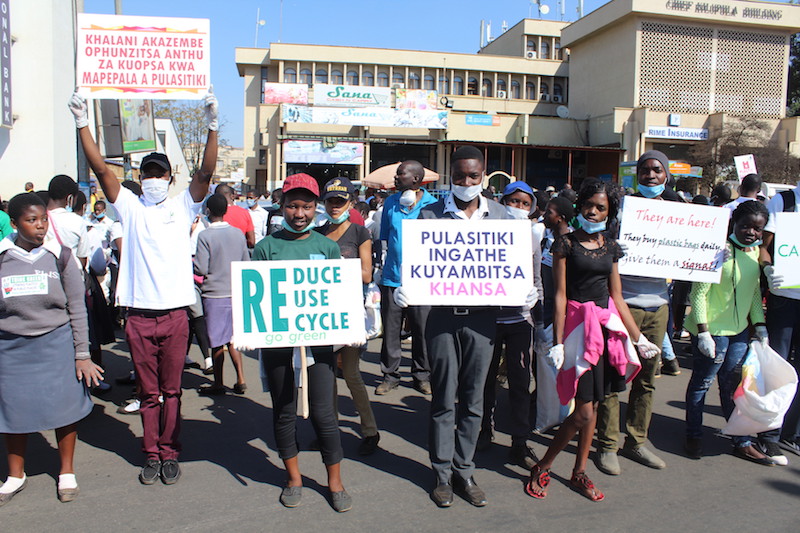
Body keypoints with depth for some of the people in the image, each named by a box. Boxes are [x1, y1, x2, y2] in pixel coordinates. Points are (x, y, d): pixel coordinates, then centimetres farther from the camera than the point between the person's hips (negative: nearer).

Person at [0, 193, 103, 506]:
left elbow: (77, 309, 1)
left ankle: (66, 472, 26)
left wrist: (82, 354, -2)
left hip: (56, 342, -1)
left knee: (64, 405, 5)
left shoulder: (59, 257, -1)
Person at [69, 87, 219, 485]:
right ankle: (151, 455, 23)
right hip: (139, 314, 1)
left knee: (172, 390, 8)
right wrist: (83, 124, -10)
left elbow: (206, 173, -9)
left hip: (175, 313, -1)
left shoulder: (182, 206, 5)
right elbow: (101, 169, -1)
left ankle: (170, 453, 21)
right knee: (148, 392, 11)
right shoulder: (130, 207, 8)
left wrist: (212, 127, -21)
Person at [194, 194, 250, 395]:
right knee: (232, 337, 15)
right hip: (235, 293, 5)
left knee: (217, 341, 5)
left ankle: (218, 383, 15)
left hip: (214, 294, -5)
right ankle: (240, 379, 11)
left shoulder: (205, 236, -12)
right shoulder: (238, 233, 3)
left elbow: (201, 269, -14)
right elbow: (247, 264, 7)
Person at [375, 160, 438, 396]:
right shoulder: (390, 203, 7)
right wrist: (379, 269, 10)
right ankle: (390, 374, 20)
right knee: (390, 329, 6)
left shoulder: (432, 205, -3)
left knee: (421, 329, 6)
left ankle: (422, 374, 22)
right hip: (392, 277, 2)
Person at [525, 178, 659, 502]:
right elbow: (560, 296, -8)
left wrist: (638, 338, 13)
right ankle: (541, 469, 10)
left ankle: (579, 473, 25)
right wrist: (557, 343, -12)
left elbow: (617, 298, 13)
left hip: (607, 326, 6)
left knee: (593, 406, 11)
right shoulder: (566, 243, -5)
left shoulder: (610, 247, 10)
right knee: (583, 412, -7)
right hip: (578, 325, -5)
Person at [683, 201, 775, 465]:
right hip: (712, 331, -7)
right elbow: (699, 293, -16)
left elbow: (755, 292, 17)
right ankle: (694, 436, 22)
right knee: (701, 383, 7)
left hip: (740, 331, 7)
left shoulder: (756, 252, 8)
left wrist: (760, 326, 10)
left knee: (734, 385, 14)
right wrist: (703, 333, -19)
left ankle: (742, 442, 24)